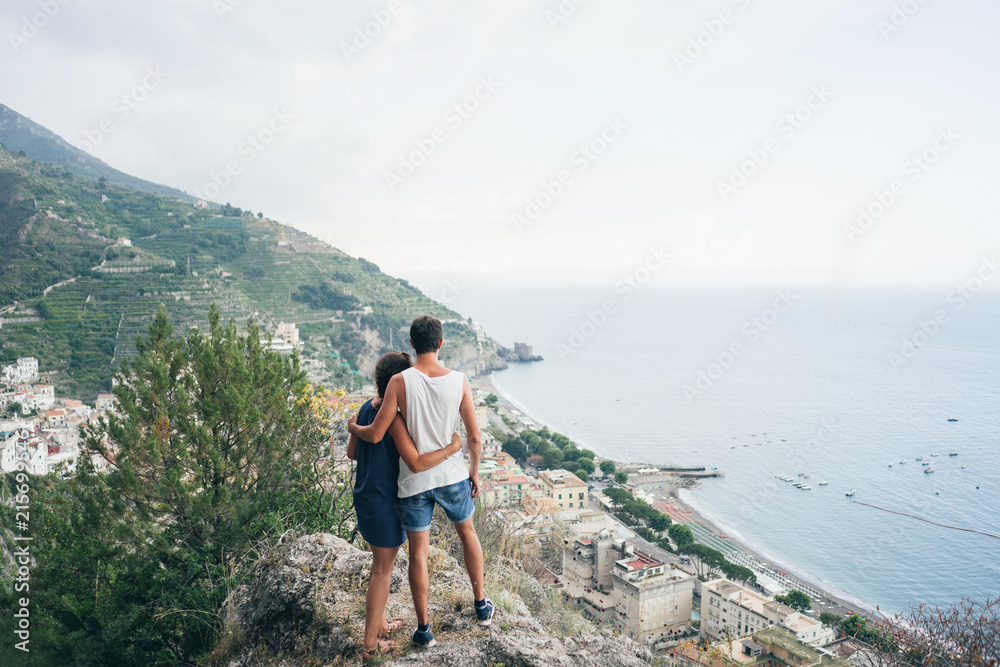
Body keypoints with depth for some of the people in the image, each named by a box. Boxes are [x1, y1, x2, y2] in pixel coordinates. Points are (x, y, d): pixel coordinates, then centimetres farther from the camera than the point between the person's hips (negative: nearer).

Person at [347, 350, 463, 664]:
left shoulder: (366, 409, 2)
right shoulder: (394, 417, -24)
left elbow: (351, 453, 11)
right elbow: (417, 464, -29)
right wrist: (453, 447, -19)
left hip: (365, 498, 8)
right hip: (385, 502, -8)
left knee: (379, 562, 23)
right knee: (383, 571, 6)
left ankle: (380, 623, 38)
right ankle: (370, 645, 17)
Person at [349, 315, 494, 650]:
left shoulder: (400, 381, -16)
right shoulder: (459, 381, -10)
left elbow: (375, 434, -16)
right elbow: (475, 438, -5)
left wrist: (354, 427, 7)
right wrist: (474, 472, 12)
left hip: (414, 481, -1)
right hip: (452, 476, 2)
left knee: (419, 552, 13)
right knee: (467, 532, 26)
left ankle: (424, 629, 28)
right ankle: (481, 605, 39)